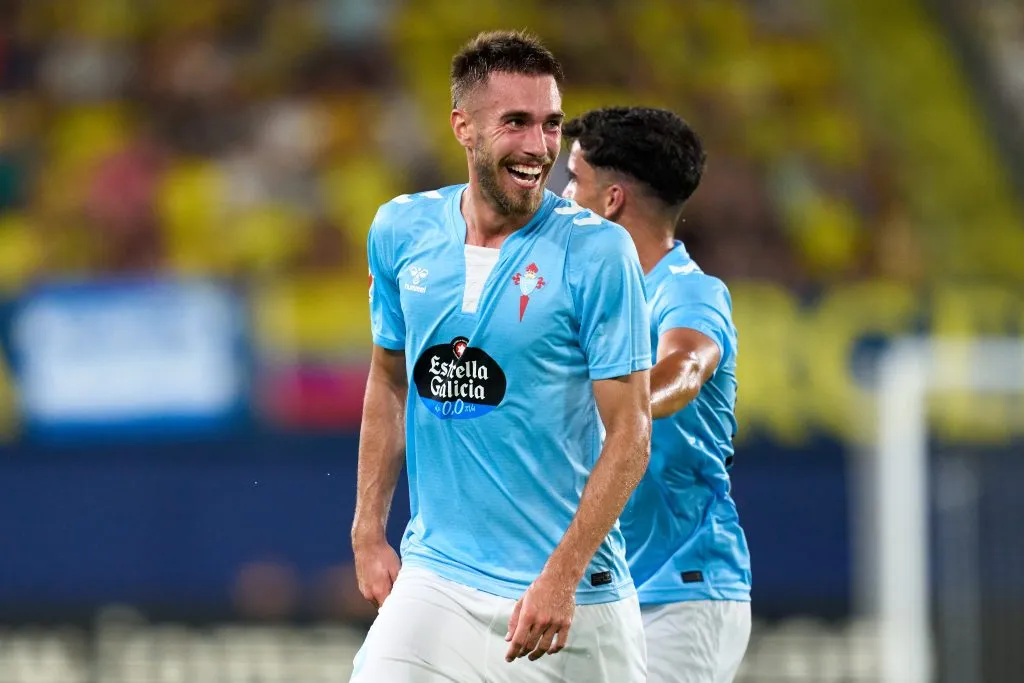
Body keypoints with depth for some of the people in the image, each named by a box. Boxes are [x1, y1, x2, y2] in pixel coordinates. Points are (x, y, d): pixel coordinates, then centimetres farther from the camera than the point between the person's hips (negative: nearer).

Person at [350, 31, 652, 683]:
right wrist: (369, 531, 12)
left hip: (571, 593, -3)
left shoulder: (599, 251, -10)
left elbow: (630, 436, -11)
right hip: (433, 574, 3)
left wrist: (561, 577, -18)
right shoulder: (401, 231, 2)